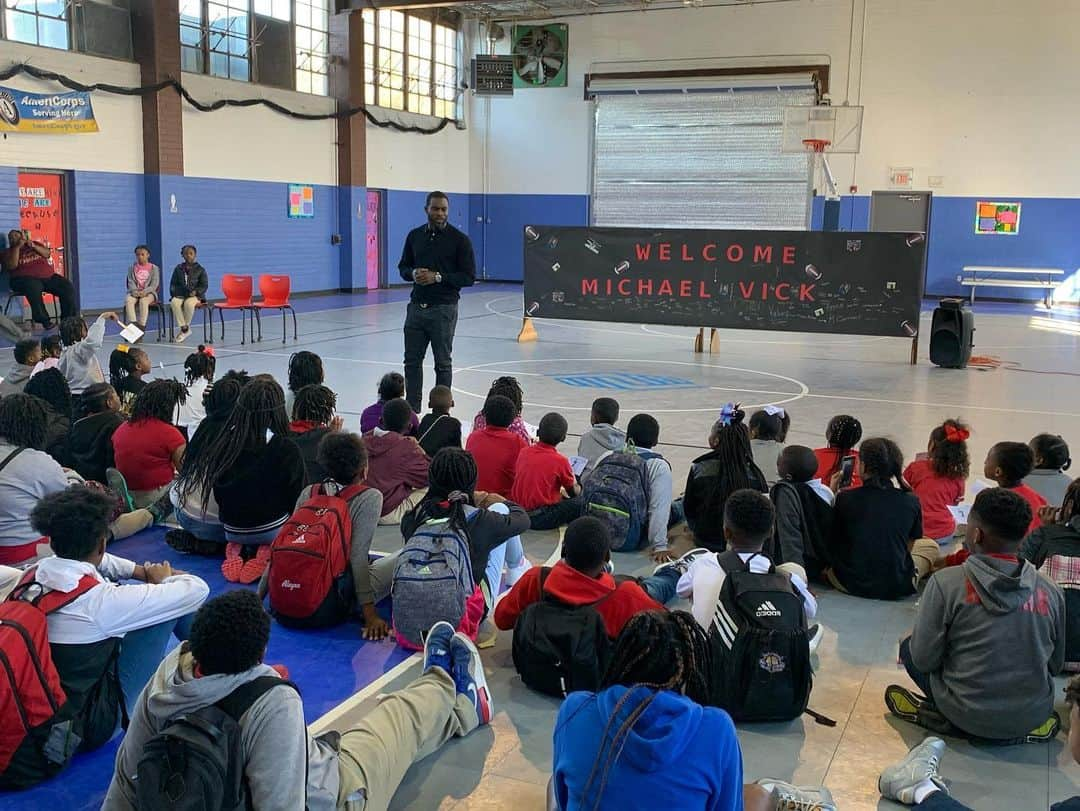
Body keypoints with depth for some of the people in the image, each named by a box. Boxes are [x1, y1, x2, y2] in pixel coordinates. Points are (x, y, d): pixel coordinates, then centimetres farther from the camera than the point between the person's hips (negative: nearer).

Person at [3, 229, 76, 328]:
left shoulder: (35, 244, 24)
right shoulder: (9, 252, 14)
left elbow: (47, 254, 8)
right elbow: (12, 266, -6)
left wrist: (34, 246, -8)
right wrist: (17, 247, -7)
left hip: (48, 276, 4)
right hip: (26, 279, -4)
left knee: (68, 287, -17)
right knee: (33, 287, -40)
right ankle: (44, 320, -35)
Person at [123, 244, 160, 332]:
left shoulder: (154, 268, 9)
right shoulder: (132, 268, 17)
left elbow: (154, 284, -2)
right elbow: (131, 282, 5)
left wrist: (145, 292, -20)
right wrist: (134, 291, -18)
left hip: (149, 292, -3)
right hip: (135, 292, 3)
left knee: (143, 301, -38)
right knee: (128, 301, -32)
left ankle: (141, 326, -38)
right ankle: (133, 324, -42)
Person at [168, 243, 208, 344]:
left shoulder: (200, 269, 9)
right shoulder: (178, 269, 16)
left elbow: (204, 285, 5)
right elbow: (173, 283, 19)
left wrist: (196, 292, -13)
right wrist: (174, 292, -1)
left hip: (195, 295, -3)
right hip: (180, 295, 3)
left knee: (189, 304, -39)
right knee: (174, 303, -34)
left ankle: (184, 328, -18)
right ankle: (185, 329, -27)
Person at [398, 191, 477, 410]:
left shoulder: (459, 239, -5)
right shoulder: (414, 236, 8)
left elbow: (469, 277, -8)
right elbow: (403, 267, 16)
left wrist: (438, 277, -18)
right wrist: (413, 273, -8)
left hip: (443, 309, -4)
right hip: (416, 307, 4)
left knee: (443, 363, 5)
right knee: (412, 360, 7)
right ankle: (412, 409, 17)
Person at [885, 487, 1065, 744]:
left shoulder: (946, 582, -16)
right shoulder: (1050, 591, -5)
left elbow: (923, 660, -12)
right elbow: (1055, 665, 7)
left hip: (970, 717, -4)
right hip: (1034, 717, 4)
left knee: (908, 647, 16)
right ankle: (1024, 730, 17)